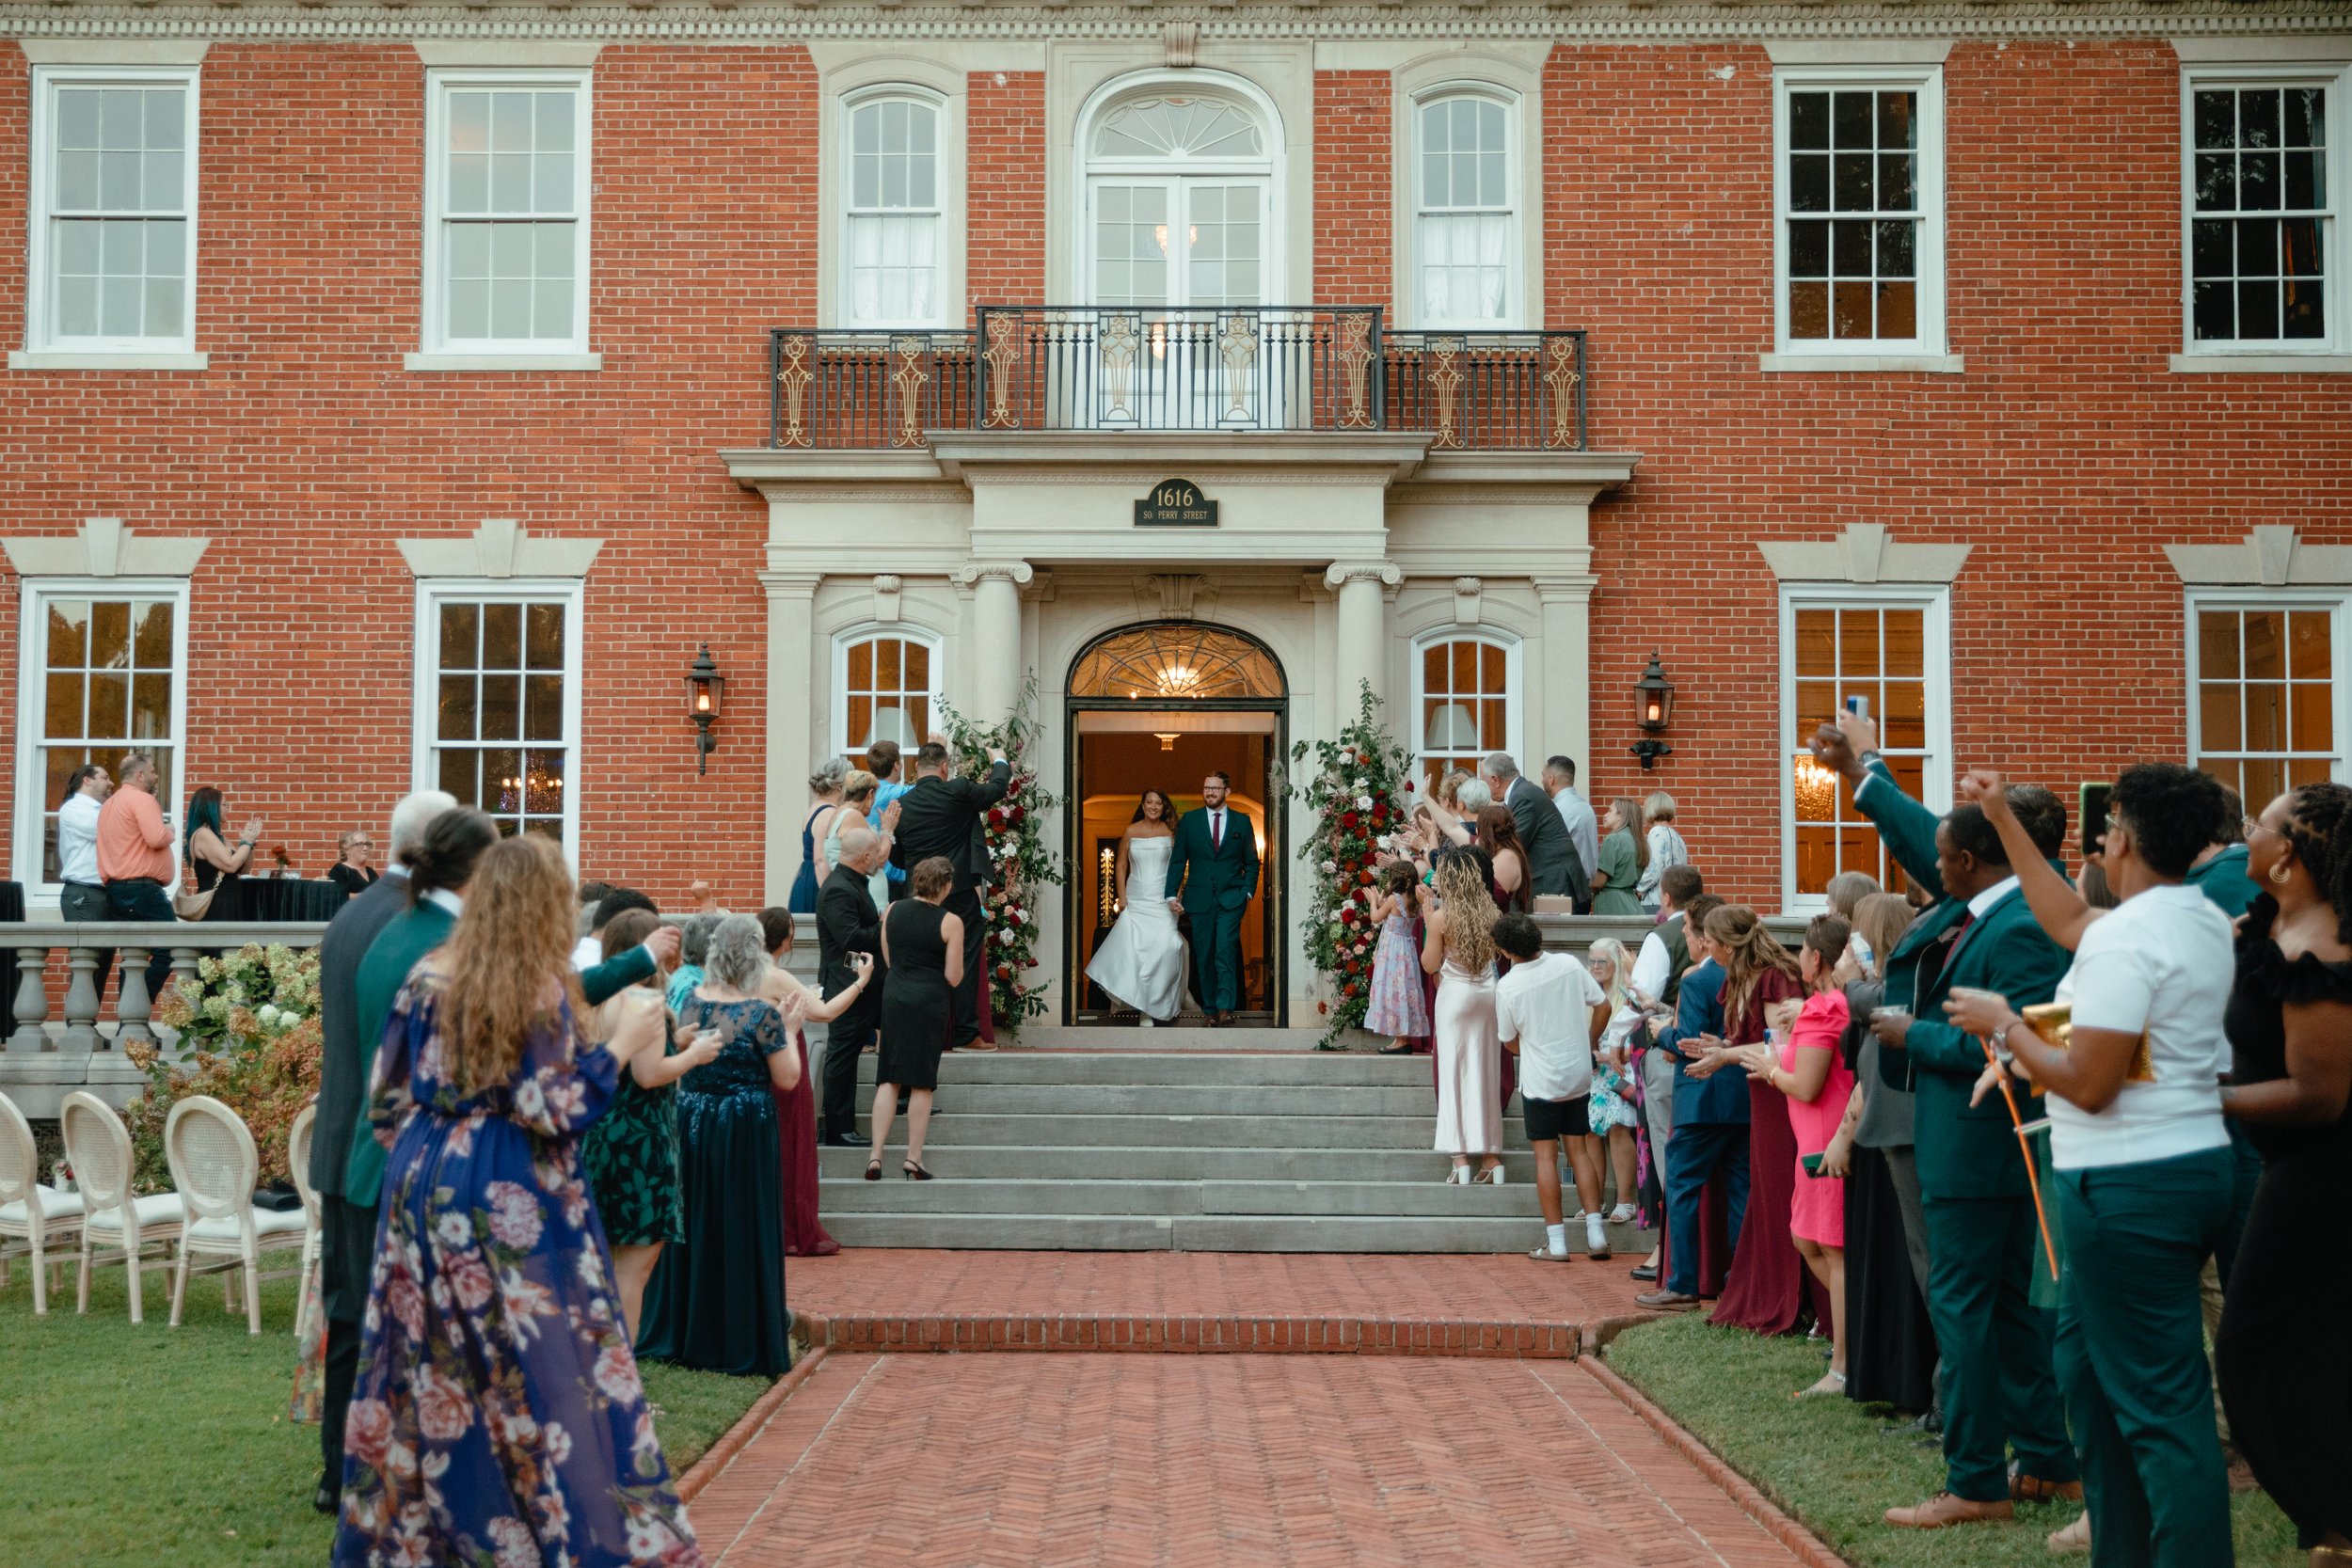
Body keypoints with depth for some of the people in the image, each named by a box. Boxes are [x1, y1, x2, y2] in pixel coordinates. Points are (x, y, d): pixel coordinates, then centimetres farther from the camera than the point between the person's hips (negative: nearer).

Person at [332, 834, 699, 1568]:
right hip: (510, 1201, -5)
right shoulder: (542, 987, -12)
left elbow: (388, 1096, 7)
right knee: (536, 1364, 3)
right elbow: (549, 1110, -16)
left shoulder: (428, 978, 3)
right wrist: (624, 1044, -8)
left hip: (425, 1184, 5)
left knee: (429, 1371, 13)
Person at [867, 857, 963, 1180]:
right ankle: (913, 1159, 7)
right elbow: (953, 977, -8)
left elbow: (888, 961, 13)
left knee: (889, 1079, 8)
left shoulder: (892, 911, 4)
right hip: (930, 1003, -4)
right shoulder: (950, 922, -9)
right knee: (922, 1083, 5)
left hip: (894, 997, 4)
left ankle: (876, 1157, 1)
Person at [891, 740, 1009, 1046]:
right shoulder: (957, 792, -9)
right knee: (964, 963, 1)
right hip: (960, 894, -4)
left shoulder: (901, 805, 2)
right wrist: (1000, 761, 26)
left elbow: (897, 859, 9)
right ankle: (964, 1034, 1)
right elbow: (998, 788, 7)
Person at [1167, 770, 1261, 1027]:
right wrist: (1172, 895, -1)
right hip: (1200, 898, 2)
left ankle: (1225, 1007, -17)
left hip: (1231, 898, -1)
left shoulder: (1242, 822, 8)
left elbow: (1251, 862, 12)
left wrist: (1248, 891, -2)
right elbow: (1177, 861, 7)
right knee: (1204, 956, 3)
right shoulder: (1188, 820, 8)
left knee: (1225, 951, -15)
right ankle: (1210, 1010, 10)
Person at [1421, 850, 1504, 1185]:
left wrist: (1427, 921, -2)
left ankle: (1461, 1159, -2)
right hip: (1489, 991, 5)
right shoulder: (1489, 911, 0)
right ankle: (1492, 1159, 14)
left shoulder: (1441, 917, -13)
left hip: (1455, 993, -5)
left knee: (1454, 1073, 2)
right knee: (1485, 1075, 12)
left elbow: (1429, 965, -7)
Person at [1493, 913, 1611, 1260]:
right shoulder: (1569, 964, -5)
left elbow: (1510, 1043, -2)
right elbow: (1602, 1005, 3)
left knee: (1546, 1156, 2)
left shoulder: (1507, 986, -14)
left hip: (1540, 1080, -4)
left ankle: (1556, 1242, 3)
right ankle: (1596, 1234, 9)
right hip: (1579, 1075, 4)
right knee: (1580, 1150, 12)